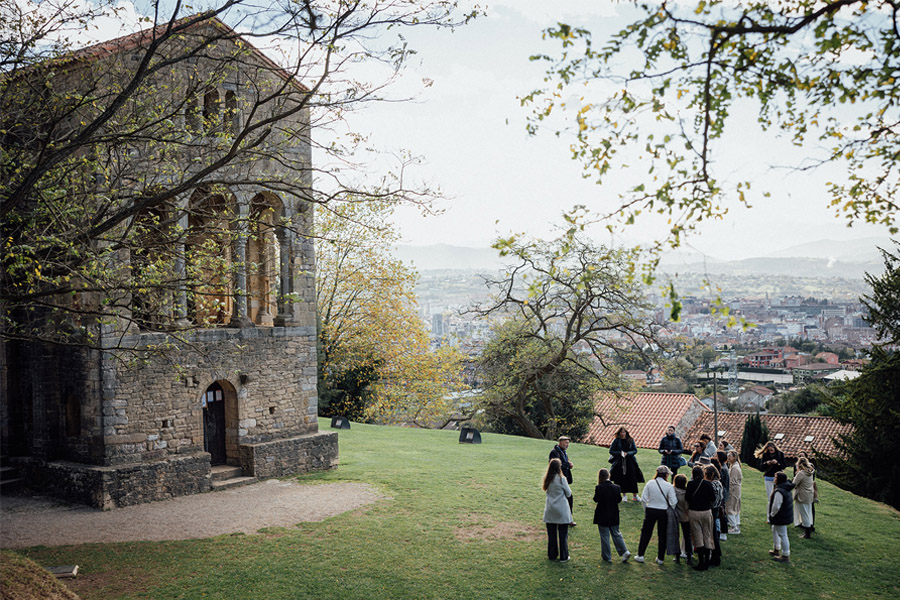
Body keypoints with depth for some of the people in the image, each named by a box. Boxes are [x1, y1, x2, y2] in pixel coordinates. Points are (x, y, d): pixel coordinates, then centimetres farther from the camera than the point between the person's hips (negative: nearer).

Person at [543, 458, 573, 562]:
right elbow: (568, 493, -6)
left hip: (550, 511, 5)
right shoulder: (561, 479, -15)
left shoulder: (547, 479, 0)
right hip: (561, 511, -5)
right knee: (563, 534, 7)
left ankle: (552, 555, 22)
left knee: (551, 534, 14)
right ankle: (563, 556, 12)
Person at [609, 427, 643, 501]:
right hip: (619, 462, -1)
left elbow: (635, 450, 2)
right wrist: (620, 453, -14)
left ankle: (634, 495, 9)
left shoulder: (630, 440, 3)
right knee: (622, 479, 0)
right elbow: (611, 451, 0)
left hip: (629, 461, 1)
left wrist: (627, 453, -14)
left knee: (632, 478, -1)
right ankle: (624, 495, 12)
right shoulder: (616, 441, 0)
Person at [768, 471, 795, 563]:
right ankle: (776, 549, 39)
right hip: (786, 515, 11)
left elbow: (776, 506, -28)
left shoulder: (779, 491, -28)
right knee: (774, 530, 26)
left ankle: (785, 556, 12)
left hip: (781, 517, -11)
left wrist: (772, 514, -9)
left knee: (782, 535, 1)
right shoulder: (786, 489, 4)